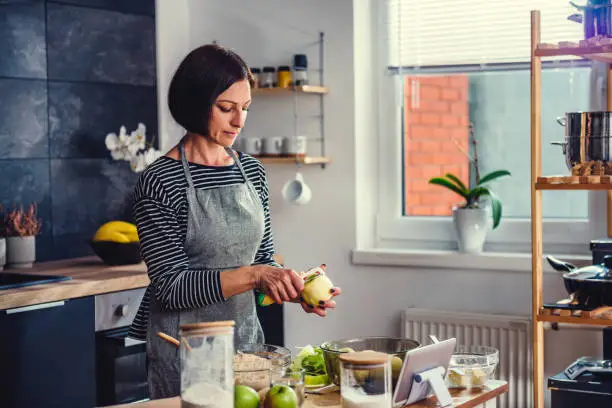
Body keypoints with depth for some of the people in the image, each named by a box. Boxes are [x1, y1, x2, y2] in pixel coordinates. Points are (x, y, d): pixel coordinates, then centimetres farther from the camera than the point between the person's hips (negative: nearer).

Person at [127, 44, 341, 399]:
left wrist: (296, 290, -10)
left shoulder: (252, 171, 4)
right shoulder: (159, 183, -15)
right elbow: (171, 286, -17)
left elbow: (263, 259, 9)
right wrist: (253, 275, -26)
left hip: (246, 333, 6)